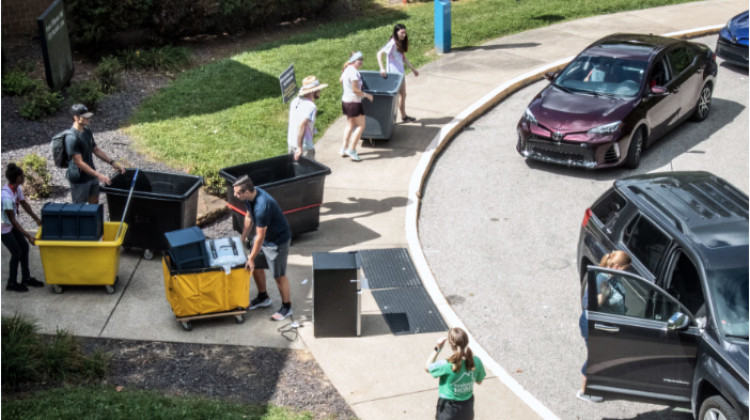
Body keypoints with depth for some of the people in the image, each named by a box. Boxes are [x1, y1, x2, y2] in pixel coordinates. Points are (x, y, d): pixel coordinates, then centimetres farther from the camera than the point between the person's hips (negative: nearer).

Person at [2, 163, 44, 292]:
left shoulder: (17, 189, -8)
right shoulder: (6, 196, -33)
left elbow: (24, 204, 10)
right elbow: (13, 220, -28)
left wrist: (37, 219, 15)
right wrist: (28, 236, -26)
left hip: (11, 225, 8)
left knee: (24, 248, 11)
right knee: (16, 253, -2)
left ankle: (26, 278, 26)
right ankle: (12, 283, 14)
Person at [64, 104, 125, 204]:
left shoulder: (87, 131, 3)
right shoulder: (72, 138, -25)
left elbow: (96, 150, 14)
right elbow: (79, 162, -26)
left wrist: (112, 162, 8)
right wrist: (98, 175, -29)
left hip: (91, 176, 8)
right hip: (79, 179, -8)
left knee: (94, 203, 18)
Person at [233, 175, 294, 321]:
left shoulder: (262, 206, -39)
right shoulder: (251, 196, -12)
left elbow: (260, 237, -29)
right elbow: (249, 217, 8)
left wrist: (251, 258, -19)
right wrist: (242, 239, 14)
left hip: (278, 240, -9)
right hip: (263, 235, 9)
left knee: (279, 275, 5)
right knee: (256, 266, 18)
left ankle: (286, 306, 24)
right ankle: (263, 298, 39)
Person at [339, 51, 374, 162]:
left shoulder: (347, 69, 7)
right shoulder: (354, 72, -21)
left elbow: (341, 80, 26)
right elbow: (355, 90, -23)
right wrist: (367, 95, -12)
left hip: (345, 101, 9)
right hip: (354, 102, -9)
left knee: (350, 125, 19)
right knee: (361, 126, 0)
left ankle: (344, 148, 20)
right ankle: (352, 150, -3)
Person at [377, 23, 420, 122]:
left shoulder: (401, 44, 8)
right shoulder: (392, 44, -20)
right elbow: (380, 53, -26)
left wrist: (413, 69, 21)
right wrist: (382, 68, -35)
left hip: (400, 72, 9)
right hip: (393, 73, -9)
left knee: (403, 95, 18)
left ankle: (404, 116, 31)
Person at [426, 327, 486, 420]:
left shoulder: (446, 365, -29)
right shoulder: (476, 362, -17)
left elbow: (427, 367, -9)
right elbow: (479, 381, 2)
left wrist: (437, 349, -10)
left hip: (448, 409, -4)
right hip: (467, 408, 4)